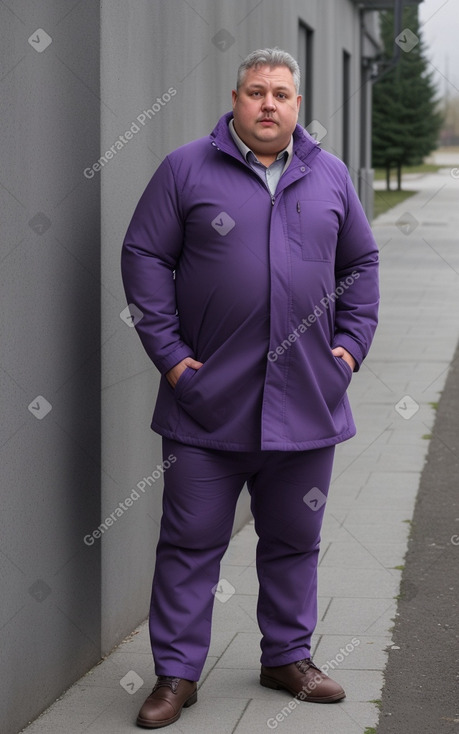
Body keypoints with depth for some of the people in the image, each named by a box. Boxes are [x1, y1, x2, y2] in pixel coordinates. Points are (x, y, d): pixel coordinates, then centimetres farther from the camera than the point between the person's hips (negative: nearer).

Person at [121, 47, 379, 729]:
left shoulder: (330, 176, 10)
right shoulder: (186, 169, 0)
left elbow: (361, 264, 18)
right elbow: (144, 257, 0)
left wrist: (351, 345, 7)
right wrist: (170, 354, -6)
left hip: (306, 403, 3)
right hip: (208, 403, -3)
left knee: (295, 539, 13)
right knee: (191, 542, 1)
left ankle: (288, 656, 28)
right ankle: (176, 673, 11)